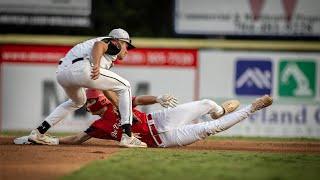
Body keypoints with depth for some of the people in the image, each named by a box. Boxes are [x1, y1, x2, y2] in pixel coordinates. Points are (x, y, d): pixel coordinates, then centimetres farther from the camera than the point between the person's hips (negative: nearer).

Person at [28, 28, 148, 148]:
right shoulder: (114, 45, 14)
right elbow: (99, 44, -10)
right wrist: (96, 65, -26)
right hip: (81, 68, -9)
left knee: (78, 101, 38)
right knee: (124, 87, 9)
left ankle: (38, 132, 28)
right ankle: (127, 137, 2)